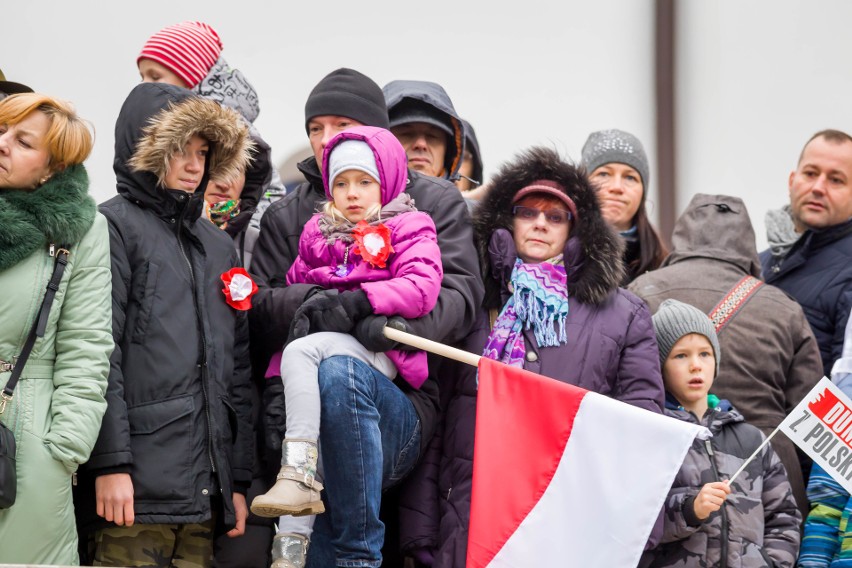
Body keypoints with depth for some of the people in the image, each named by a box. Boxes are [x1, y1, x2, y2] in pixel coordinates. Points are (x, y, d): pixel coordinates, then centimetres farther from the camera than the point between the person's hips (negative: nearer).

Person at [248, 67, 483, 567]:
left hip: (401, 404, -2)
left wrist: (394, 326, -19)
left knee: (339, 372, -37)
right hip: (302, 407, 2)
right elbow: (257, 306, 9)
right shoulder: (288, 215, 22)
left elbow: (459, 294, 1)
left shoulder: (434, 200, 16)